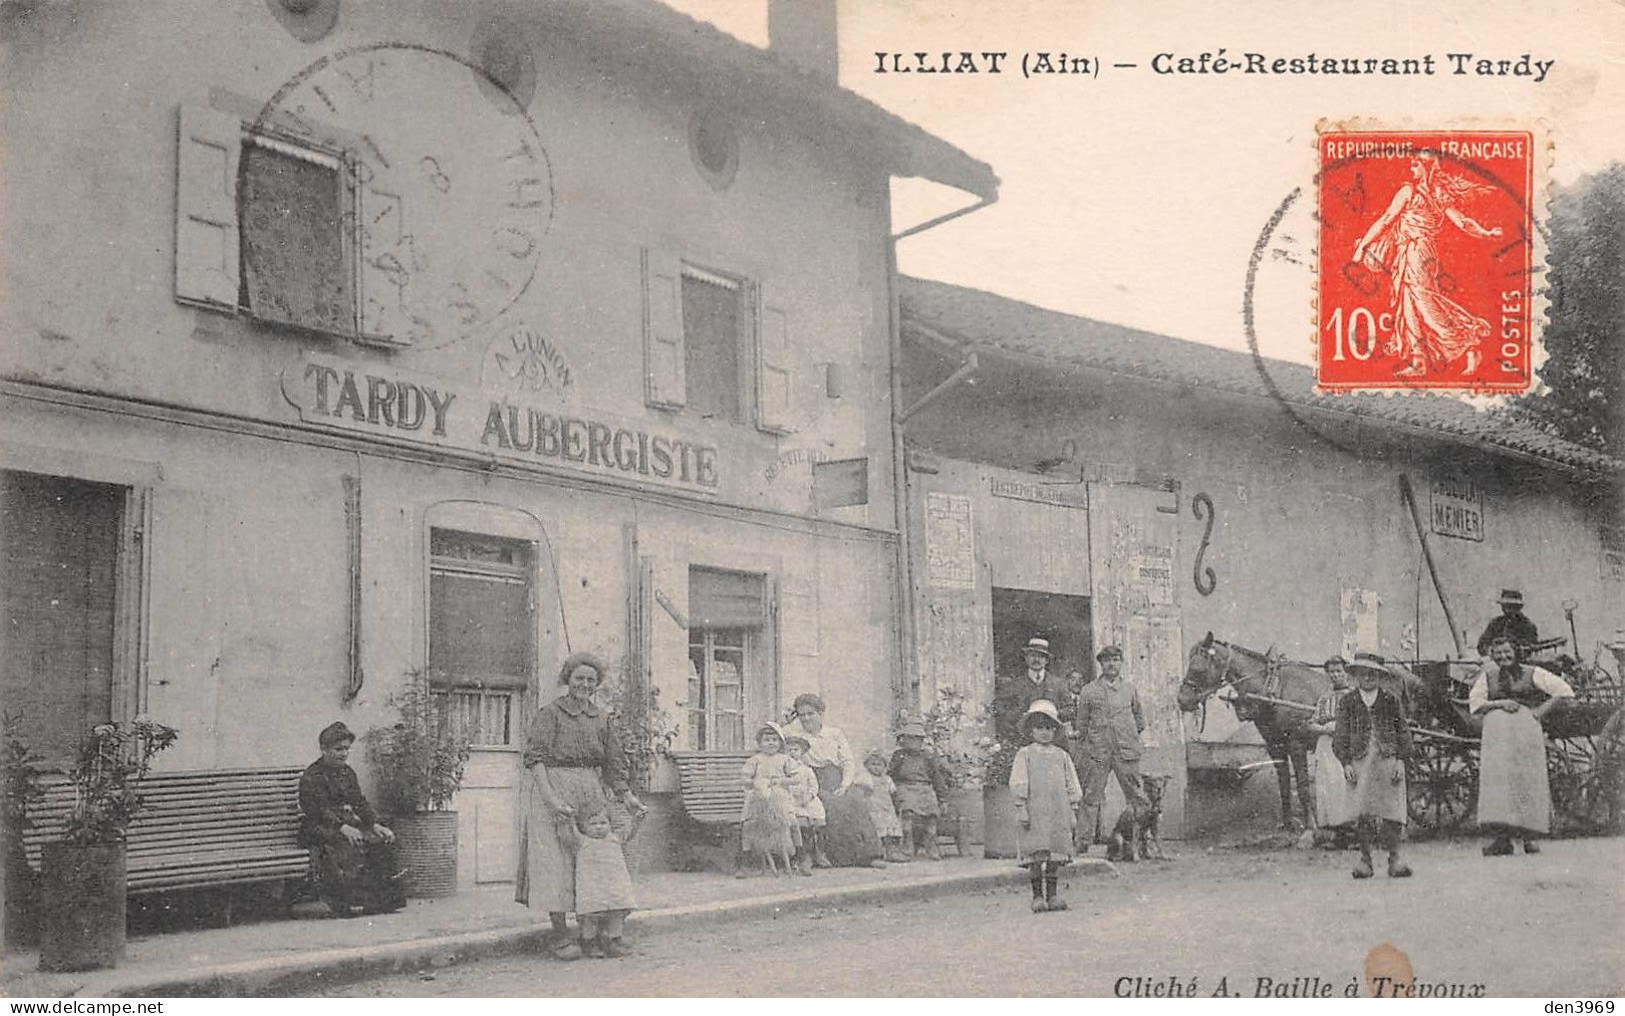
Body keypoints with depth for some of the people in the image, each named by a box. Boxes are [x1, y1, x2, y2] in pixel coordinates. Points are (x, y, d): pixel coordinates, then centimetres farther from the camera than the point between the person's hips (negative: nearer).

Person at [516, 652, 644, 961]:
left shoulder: (600, 718, 13)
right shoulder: (549, 713, -4)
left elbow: (612, 761, 18)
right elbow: (535, 759, -12)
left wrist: (626, 794, 6)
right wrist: (551, 799, -21)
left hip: (590, 792, 5)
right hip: (551, 788, -5)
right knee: (554, 859, -7)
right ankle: (560, 934, -3)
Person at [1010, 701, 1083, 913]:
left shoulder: (1062, 756, 13)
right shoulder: (1025, 754, 3)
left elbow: (1072, 786, 15)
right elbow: (1018, 784, -2)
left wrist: (1073, 814, 10)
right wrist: (1021, 810, -10)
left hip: (1058, 813, 3)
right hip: (1034, 813, -3)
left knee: (1056, 856, 4)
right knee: (1036, 855, -5)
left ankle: (1052, 896, 11)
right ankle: (1037, 897, 2)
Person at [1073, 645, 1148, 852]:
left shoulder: (1130, 690, 11)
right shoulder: (1088, 691, 7)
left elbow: (1139, 720, 23)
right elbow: (1081, 725, 9)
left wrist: (1129, 736, 9)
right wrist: (1081, 756, 6)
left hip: (1126, 751, 1)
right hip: (1096, 752, -1)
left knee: (1135, 796, 2)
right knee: (1091, 797, -2)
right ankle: (1083, 842, 0)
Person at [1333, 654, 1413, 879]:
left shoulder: (1391, 700, 7)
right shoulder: (1347, 702, 8)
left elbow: (1402, 732, 8)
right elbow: (1341, 735, 7)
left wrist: (1400, 759, -1)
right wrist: (1346, 763, -2)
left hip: (1388, 761, 0)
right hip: (1359, 762, 0)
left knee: (1391, 811, -4)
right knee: (1361, 813, -2)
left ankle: (1394, 859, 1)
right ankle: (1365, 859, 5)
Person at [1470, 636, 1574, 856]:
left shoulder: (1531, 673, 9)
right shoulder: (1487, 676, 16)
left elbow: (1562, 690, 5)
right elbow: (1475, 704, 8)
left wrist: (1541, 710, -2)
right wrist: (1499, 703, -7)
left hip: (1526, 729, -1)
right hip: (1497, 731, 1)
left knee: (1528, 780, -5)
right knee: (1497, 778, -11)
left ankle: (1528, 837, 1)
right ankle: (1502, 838, -13)